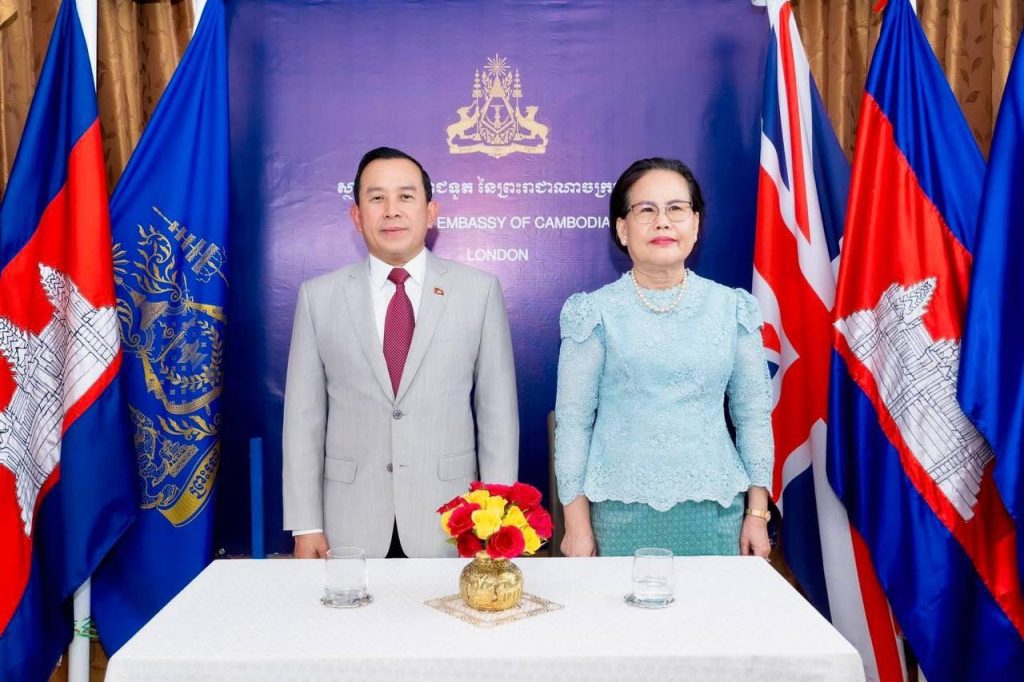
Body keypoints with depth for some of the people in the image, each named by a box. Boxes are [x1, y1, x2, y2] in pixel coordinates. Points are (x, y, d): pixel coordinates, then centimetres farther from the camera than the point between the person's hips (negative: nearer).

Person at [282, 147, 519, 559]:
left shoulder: (480, 291, 0)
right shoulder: (319, 296, 2)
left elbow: (498, 412, 1)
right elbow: (303, 417, 2)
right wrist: (305, 526, -1)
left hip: (450, 526, 0)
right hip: (351, 525, 1)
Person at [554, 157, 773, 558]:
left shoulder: (733, 308, 3)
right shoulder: (597, 312, -3)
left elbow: (754, 415, 7)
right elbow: (573, 420, -2)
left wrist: (757, 513, 4)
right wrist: (577, 524, -4)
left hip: (716, 511, 2)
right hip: (622, 513, -2)